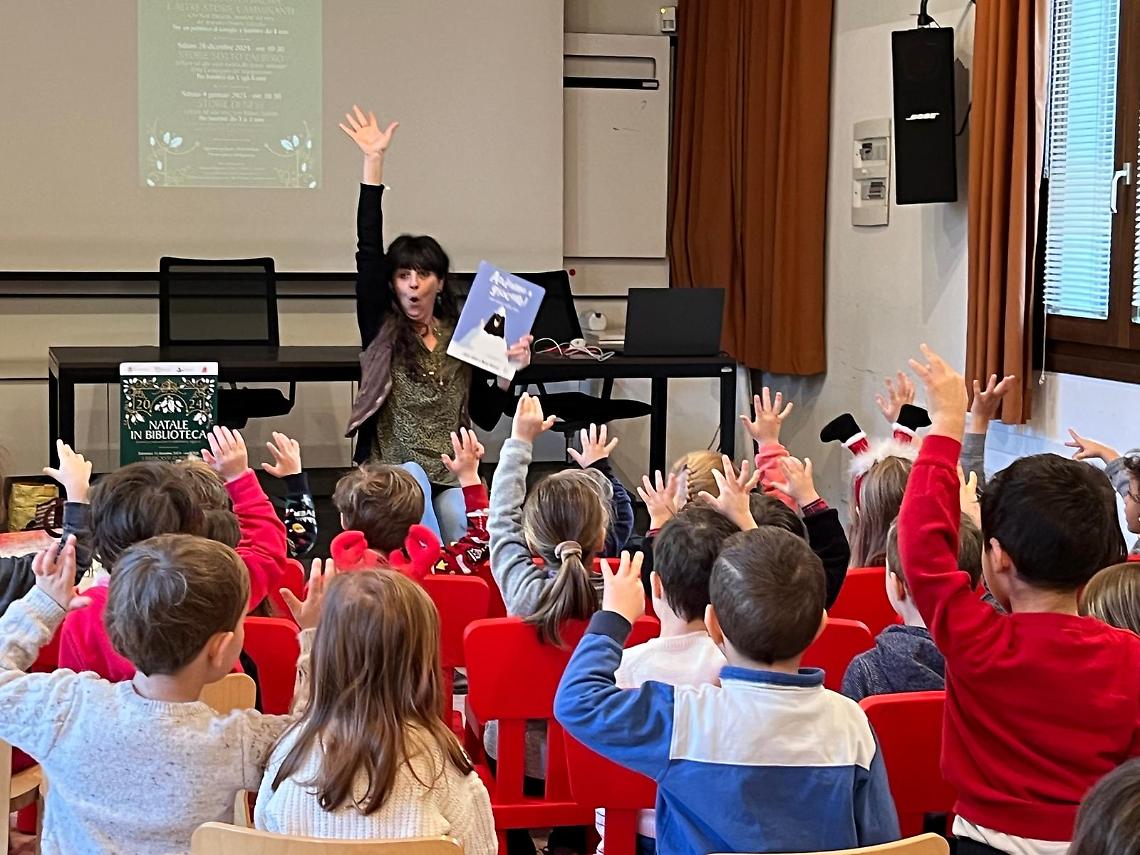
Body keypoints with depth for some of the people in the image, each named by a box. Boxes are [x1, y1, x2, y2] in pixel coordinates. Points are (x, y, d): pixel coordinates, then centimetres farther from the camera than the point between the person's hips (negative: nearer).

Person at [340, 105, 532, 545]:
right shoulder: (381, 328, 6)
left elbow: (486, 418, 15)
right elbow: (369, 250, -5)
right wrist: (373, 162, -10)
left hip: (450, 476, 1)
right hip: (391, 472, -1)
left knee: (462, 526, -31)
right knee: (414, 481, -36)